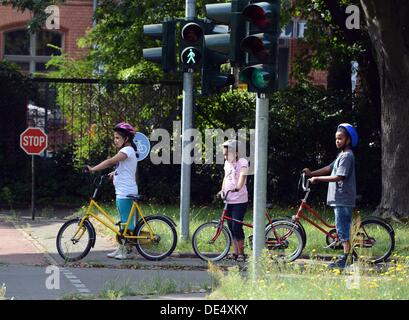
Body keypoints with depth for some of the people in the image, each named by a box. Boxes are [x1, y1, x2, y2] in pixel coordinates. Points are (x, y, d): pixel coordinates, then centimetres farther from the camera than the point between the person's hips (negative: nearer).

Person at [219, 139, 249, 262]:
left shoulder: (242, 162, -9)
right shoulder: (227, 163, 13)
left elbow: (242, 176, -25)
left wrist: (237, 188, -42)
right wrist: (222, 190, 5)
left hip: (239, 201, -7)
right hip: (228, 200, 7)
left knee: (236, 227, -11)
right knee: (231, 227, 9)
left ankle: (241, 253, -2)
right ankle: (235, 252, 16)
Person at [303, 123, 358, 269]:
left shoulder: (347, 156, -13)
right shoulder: (342, 155, 19)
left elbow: (339, 177, -20)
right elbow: (330, 168, 17)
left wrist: (317, 178, -16)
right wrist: (312, 173, 6)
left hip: (343, 199, -10)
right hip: (339, 198, 10)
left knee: (343, 230, -10)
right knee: (342, 230, 12)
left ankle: (345, 259, -9)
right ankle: (345, 258, 16)